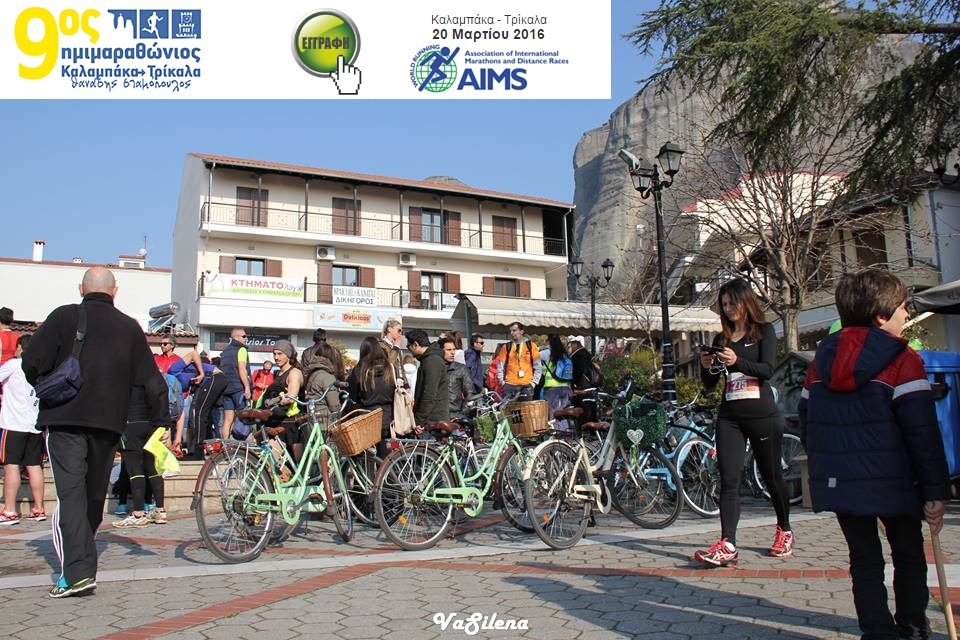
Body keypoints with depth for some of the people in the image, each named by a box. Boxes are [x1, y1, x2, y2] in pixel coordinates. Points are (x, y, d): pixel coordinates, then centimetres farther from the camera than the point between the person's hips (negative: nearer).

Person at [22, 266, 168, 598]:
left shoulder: (63, 316, -1)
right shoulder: (130, 327, 6)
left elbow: (31, 362, -6)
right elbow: (152, 380, 6)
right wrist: (162, 421, 12)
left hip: (64, 418, -3)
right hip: (109, 422, 3)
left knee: (71, 492, -4)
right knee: (95, 492, 16)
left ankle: (77, 571, -13)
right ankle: (82, 555, 33)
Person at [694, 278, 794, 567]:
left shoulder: (764, 331, 3)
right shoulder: (721, 339, 13)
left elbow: (768, 369, -13)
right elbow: (710, 384, 11)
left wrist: (737, 361, -29)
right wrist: (706, 367, -10)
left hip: (762, 415, -3)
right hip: (729, 416, 3)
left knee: (771, 476, 10)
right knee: (729, 480, -8)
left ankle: (784, 531, 33)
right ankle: (727, 545, -13)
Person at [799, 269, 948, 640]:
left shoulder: (822, 360, 7)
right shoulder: (902, 360, -8)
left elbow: (806, 419, 12)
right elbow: (922, 431, -12)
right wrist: (935, 492, -7)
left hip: (837, 481, 4)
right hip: (892, 482, -3)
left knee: (865, 560, 13)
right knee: (909, 556, 18)